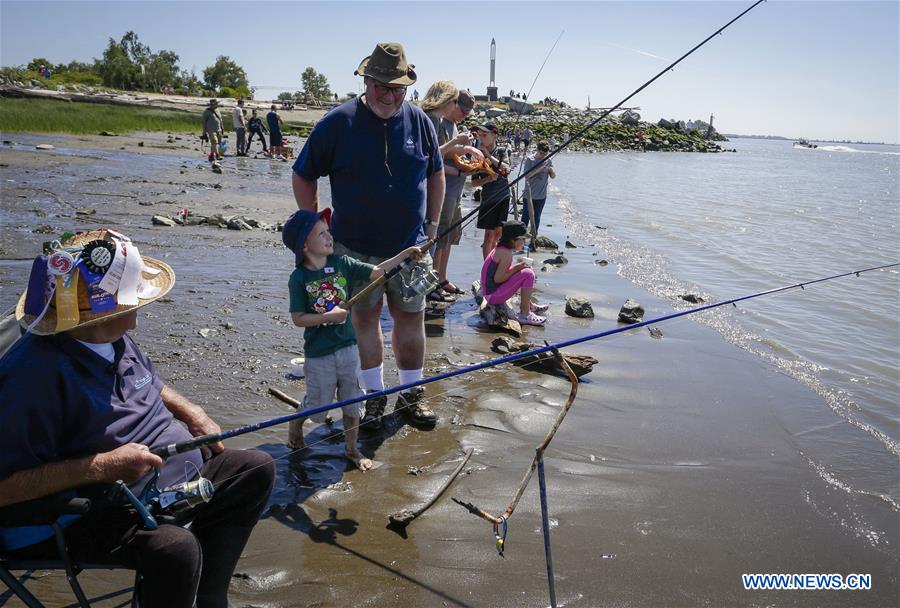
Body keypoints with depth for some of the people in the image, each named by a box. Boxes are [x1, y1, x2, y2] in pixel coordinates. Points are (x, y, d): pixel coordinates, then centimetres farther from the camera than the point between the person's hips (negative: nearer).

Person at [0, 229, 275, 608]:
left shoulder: (117, 340, 3)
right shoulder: (36, 373, -25)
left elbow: (152, 386, 23)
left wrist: (194, 415, 7)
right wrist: (101, 466, -29)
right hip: (92, 514, -9)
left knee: (256, 468, 7)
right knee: (176, 548, -35)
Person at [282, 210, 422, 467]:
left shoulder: (341, 263, -2)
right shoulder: (299, 278, -12)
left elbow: (376, 272, -5)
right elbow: (298, 318, -12)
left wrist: (404, 254, -14)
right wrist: (329, 317, -21)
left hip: (347, 346, 4)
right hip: (318, 352, -4)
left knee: (352, 402, 13)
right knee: (317, 404, 11)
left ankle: (352, 449, 31)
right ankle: (295, 424, 44)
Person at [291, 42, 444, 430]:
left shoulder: (419, 121, 1)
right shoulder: (338, 123, -8)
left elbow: (435, 175, 14)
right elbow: (303, 177, 0)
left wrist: (432, 224, 9)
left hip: (410, 247, 2)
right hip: (355, 248, -2)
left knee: (411, 317, 8)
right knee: (364, 318, 9)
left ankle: (411, 393, 24)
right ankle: (373, 394, 24)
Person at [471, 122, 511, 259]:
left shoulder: (501, 151, 1)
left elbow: (506, 170, -18)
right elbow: (474, 182, -3)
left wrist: (489, 156, -20)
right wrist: (488, 179, -21)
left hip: (503, 196, 2)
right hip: (488, 198, -2)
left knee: (498, 232, 10)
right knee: (489, 234, -7)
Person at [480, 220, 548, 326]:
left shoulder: (500, 249, 8)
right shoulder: (506, 254, -20)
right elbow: (497, 279, -23)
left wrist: (517, 266, 7)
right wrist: (516, 268, -14)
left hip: (490, 292, 10)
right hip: (493, 296, -10)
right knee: (528, 274, -17)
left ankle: (530, 305, 38)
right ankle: (525, 315, -10)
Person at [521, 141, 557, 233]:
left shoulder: (548, 160, 4)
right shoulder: (529, 159, -7)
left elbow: (553, 176, 3)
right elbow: (526, 175, -17)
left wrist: (550, 169, -17)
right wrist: (539, 169, -26)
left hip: (542, 195, 3)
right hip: (529, 195, -3)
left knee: (537, 217, 12)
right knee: (525, 217, 2)